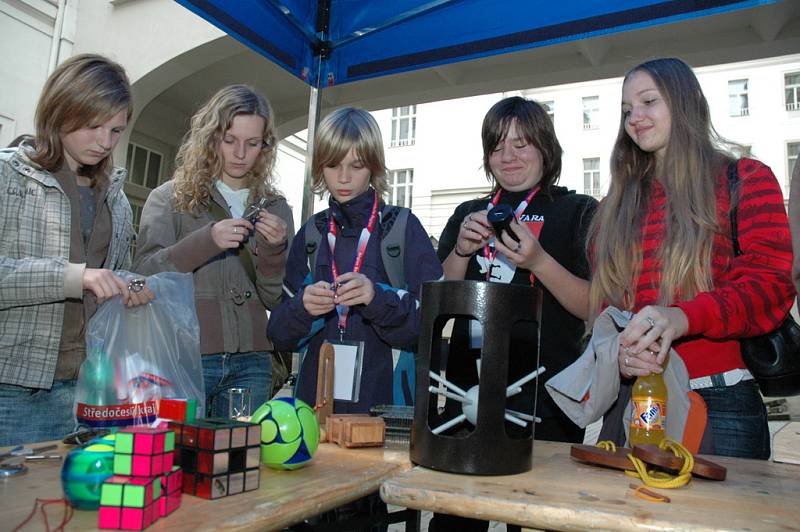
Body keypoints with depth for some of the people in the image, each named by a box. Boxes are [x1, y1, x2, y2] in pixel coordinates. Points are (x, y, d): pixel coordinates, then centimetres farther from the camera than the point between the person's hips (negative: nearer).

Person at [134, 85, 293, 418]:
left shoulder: (275, 208, 8)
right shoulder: (170, 198, 2)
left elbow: (275, 301, 6)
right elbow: (143, 275, -8)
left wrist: (274, 250, -12)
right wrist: (206, 241, -21)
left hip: (251, 363, 2)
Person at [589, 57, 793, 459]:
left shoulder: (746, 180, 4)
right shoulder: (620, 201, 15)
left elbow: (770, 284, -7)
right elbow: (602, 299, 10)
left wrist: (683, 317, -26)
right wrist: (617, 349, -13)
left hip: (719, 399, -3)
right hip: (632, 396, 4)